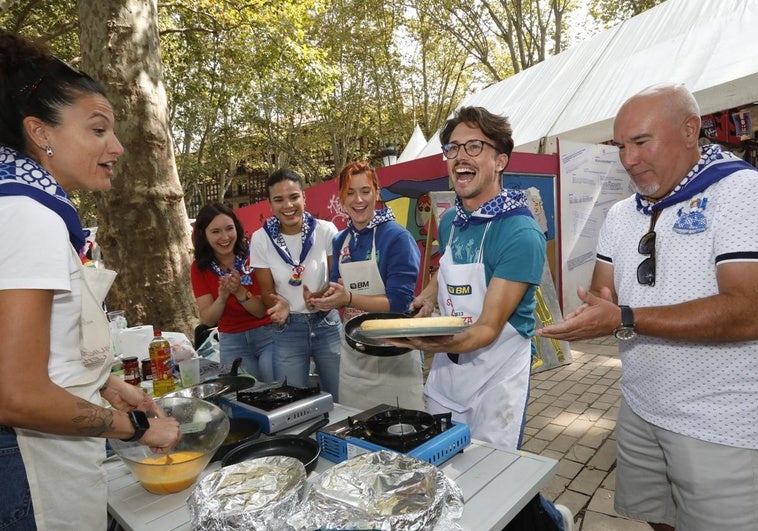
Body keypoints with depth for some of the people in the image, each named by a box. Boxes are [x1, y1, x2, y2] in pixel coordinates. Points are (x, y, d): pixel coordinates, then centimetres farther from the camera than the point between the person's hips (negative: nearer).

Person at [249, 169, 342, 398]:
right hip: (288, 329, 0)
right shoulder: (261, 238, -7)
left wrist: (318, 297, -22)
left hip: (327, 324, 0)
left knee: (342, 399, 10)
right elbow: (267, 291, -1)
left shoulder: (326, 230, -9)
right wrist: (280, 305, -23)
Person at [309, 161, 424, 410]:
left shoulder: (397, 236, -12)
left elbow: (399, 301, -17)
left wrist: (349, 298, -26)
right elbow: (339, 296, 13)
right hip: (352, 354, 6)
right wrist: (331, 298, -9)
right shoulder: (340, 241, 7)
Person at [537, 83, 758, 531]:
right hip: (640, 411, 6)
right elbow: (602, 294, 10)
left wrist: (624, 321, -26)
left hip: (721, 427, -6)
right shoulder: (621, 215, 9)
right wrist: (593, 315, -13)